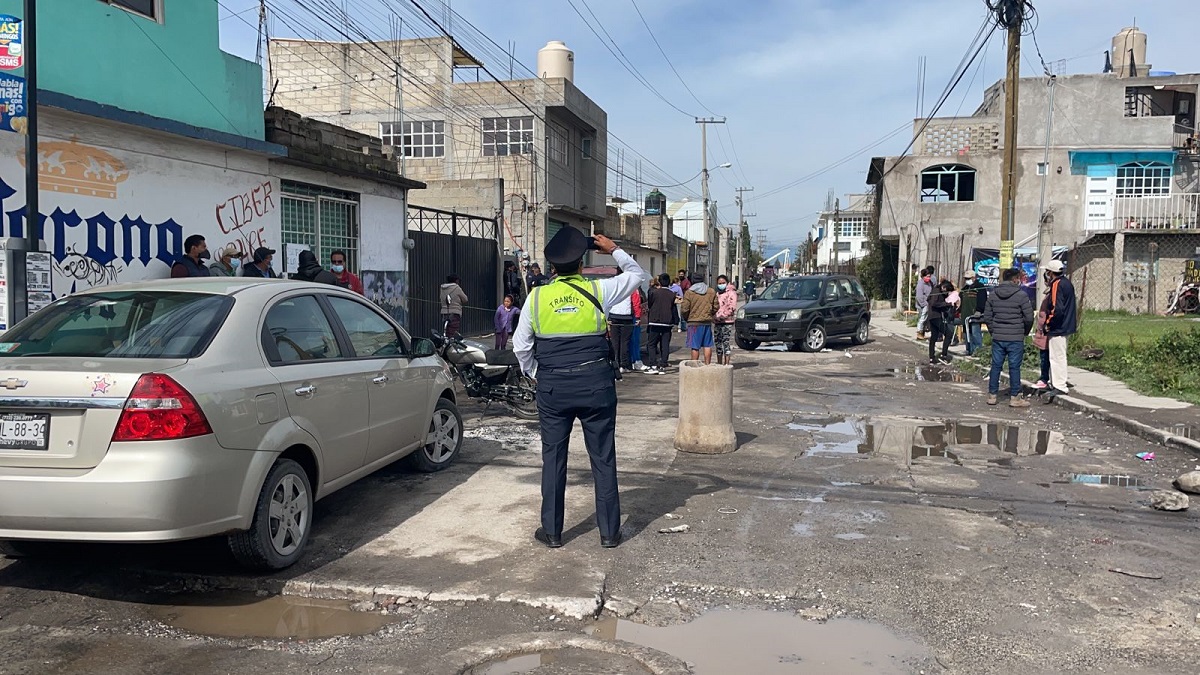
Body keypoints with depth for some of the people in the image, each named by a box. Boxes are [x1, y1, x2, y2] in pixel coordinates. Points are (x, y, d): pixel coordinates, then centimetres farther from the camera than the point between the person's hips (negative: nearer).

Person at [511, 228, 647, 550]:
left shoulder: (537, 296, -2)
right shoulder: (598, 291, -5)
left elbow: (521, 345, 2)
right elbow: (637, 275, 12)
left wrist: (535, 374, 16)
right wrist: (614, 251, 17)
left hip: (553, 387, 1)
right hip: (596, 385, -1)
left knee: (553, 458, 11)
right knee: (603, 458, 8)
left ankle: (552, 531, 18)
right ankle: (609, 531, 16)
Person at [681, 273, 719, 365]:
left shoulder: (689, 292, -6)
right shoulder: (711, 292, 7)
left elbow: (684, 309, -9)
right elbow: (716, 307, 10)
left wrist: (686, 318, 9)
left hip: (694, 322, -4)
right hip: (707, 322, 4)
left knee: (695, 347, -1)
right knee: (707, 345, 10)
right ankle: (707, 365, 13)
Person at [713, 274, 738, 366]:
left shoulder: (731, 293, -5)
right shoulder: (717, 294, 20)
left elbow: (732, 307, -15)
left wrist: (721, 316, -19)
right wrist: (714, 316, 7)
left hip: (727, 322, -8)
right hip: (717, 322, 8)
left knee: (726, 342, -8)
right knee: (717, 342, 11)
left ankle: (727, 363, -6)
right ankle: (719, 363, 21)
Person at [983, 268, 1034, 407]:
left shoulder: (993, 295, 5)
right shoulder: (1021, 295, -9)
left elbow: (987, 316, 6)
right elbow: (1029, 317, -8)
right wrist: (1025, 332, 9)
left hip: (997, 337, 4)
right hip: (1015, 338, -4)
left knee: (996, 366, 10)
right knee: (1014, 367, 3)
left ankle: (992, 395, 14)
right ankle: (1014, 397, 8)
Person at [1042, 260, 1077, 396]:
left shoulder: (1057, 285, -17)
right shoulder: (1067, 283, 13)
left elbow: (1057, 309, -25)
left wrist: (1048, 323, -14)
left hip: (1058, 329, -10)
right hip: (1066, 327, 10)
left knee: (1057, 357, -4)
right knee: (1060, 356, 16)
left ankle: (1059, 386, -1)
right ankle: (1056, 383, 23)